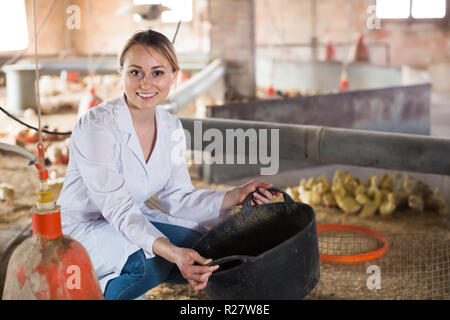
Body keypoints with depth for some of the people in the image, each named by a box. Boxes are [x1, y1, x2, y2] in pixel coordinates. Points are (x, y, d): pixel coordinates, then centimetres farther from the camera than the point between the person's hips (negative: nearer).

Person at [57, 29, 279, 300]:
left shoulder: (171, 127, -3)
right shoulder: (96, 125, -24)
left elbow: (176, 197, -1)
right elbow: (118, 208, -29)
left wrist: (236, 196, -15)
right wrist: (172, 252, -43)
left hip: (134, 222, 7)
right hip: (82, 227, -7)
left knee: (206, 253, -6)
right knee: (151, 261, -32)